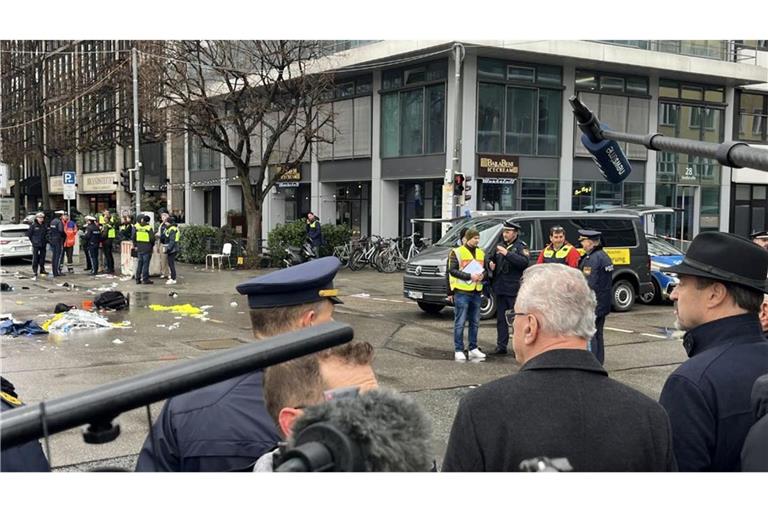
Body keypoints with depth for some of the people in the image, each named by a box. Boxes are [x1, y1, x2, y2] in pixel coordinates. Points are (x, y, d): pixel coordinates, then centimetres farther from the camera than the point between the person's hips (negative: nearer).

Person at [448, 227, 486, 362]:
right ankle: (458, 350, 2)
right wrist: (469, 276, -19)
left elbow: (485, 269, 20)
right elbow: (452, 270, -12)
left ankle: (473, 348, 21)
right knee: (460, 323, -3)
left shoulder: (481, 253, 15)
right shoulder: (457, 252, -4)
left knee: (475, 322, 11)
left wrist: (483, 275, -4)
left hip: (476, 292, 6)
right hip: (462, 292, -6)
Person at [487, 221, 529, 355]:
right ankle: (501, 346, 17)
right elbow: (492, 260, 30)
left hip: (514, 289, -7)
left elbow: (525, 262, -21)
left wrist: (507, 253, -25)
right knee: (501, 319, 11)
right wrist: (491, 263, 7)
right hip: (500, 288, 7)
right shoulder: (500, 246, 17)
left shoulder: (521, 247, -4)